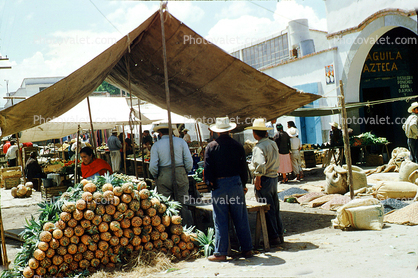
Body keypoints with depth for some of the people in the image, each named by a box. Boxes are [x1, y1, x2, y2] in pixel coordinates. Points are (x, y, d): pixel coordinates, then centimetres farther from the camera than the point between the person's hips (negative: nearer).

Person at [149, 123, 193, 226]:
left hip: (164, 176, -1)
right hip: (180, 175, 1)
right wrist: (186, 172, 14)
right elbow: (189, 161, -1)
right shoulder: (181, 142, 2)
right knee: (183, 203, 6)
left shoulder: (156, 145, 0)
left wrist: (156, 177, 13)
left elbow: (153, 166, -5)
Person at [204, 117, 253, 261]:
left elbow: (208, 168, -5)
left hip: (219, 185, -2)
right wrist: (243, 185, 15)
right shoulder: (237, 146, 2)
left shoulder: (211, 146, -4)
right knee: (241, 218, 9)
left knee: (220, 221, 3)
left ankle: (220, 252, 7)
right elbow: (244, 168, 6)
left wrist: (210, 183, 5)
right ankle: (247, 249, 16)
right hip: (236, 183, 2)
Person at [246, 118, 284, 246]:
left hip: (264, 179, -9)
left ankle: (273, 237, 5)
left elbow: (260, 165, -28)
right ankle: (280, 234, 23)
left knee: (267, 211, 0)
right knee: (275, 208, 16)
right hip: (274, 177, 9)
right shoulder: (273, 144, 10)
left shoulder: (259, 147, -17)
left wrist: (257, 178, -18)